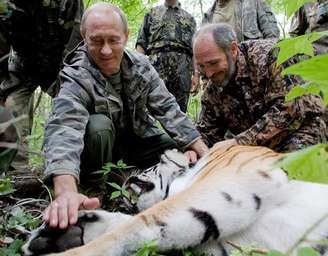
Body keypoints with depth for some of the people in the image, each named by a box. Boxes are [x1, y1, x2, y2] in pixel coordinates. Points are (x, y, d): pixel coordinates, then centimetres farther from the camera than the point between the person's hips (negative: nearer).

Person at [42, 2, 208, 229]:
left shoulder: (140, 65, -12)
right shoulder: (76, 79, -28)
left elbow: (167, 108, -10)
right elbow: (64, 128, -46)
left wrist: (202, 150, -21)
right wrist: (66, 192, -64)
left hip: (137, 138, 5)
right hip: (99, 143, -5)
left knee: (190, 157, -10)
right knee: (98, 125, -35)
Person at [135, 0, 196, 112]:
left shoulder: (189, 18, 24)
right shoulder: (152, 13, 21)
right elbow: (142, 43, 11)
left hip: (183, 67, 1)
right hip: (156, 63, -1)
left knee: (179, 108, -1)